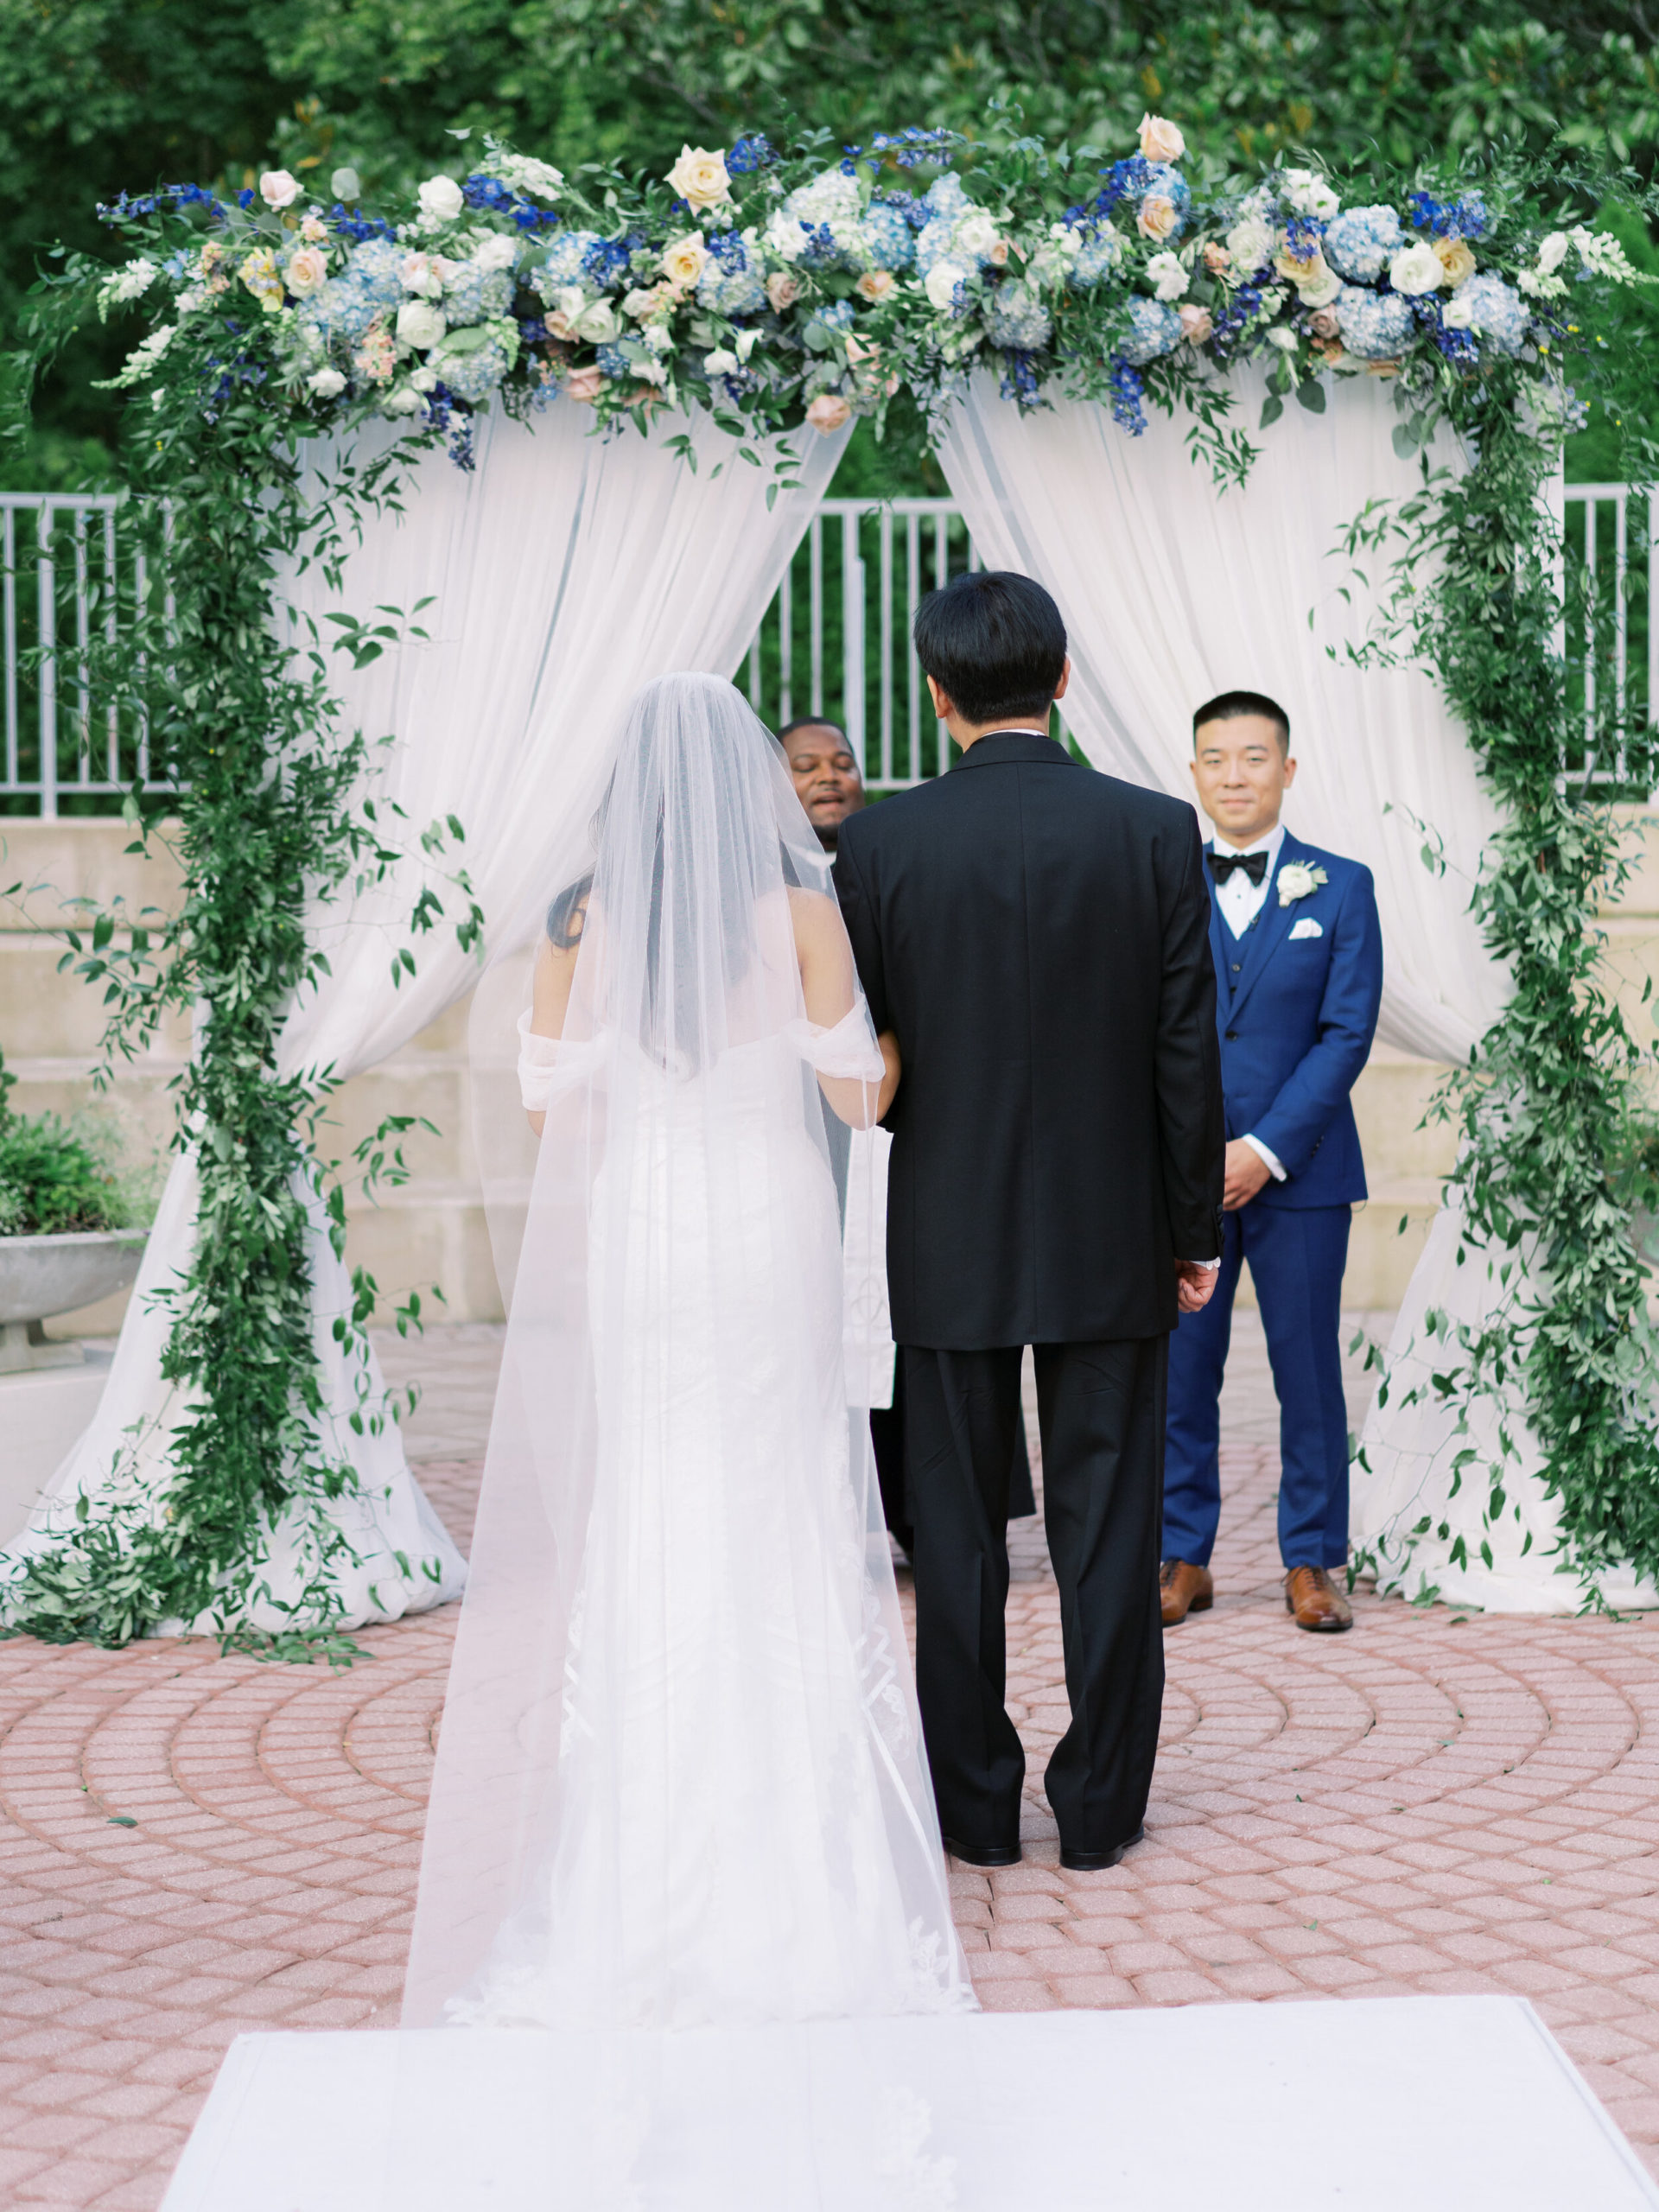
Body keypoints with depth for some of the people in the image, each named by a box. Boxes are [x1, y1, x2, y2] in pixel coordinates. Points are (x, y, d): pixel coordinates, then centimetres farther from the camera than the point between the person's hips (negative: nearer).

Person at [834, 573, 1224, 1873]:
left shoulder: (879, 844, -7)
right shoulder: (1156, 834, -7)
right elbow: (1189, 1055, -5)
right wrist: (1198, 1230, 4)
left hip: (950, 1241, 0)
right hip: (1111, 1240, 0)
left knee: (958, 1535, 9)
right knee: (1108, 1533, 8)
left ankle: (977, 1809, 16)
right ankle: (1101, 1812, 13)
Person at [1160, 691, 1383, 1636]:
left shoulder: (1341, 888, 4)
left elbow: (1348, 1033, -3)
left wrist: (1267, 1150, -12)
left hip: (1300, 1172, -1)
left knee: (1310, 1372, 4)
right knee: (1179, 1372, 3)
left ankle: (1313, 1563, 14)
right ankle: (1184, 1559, 14)